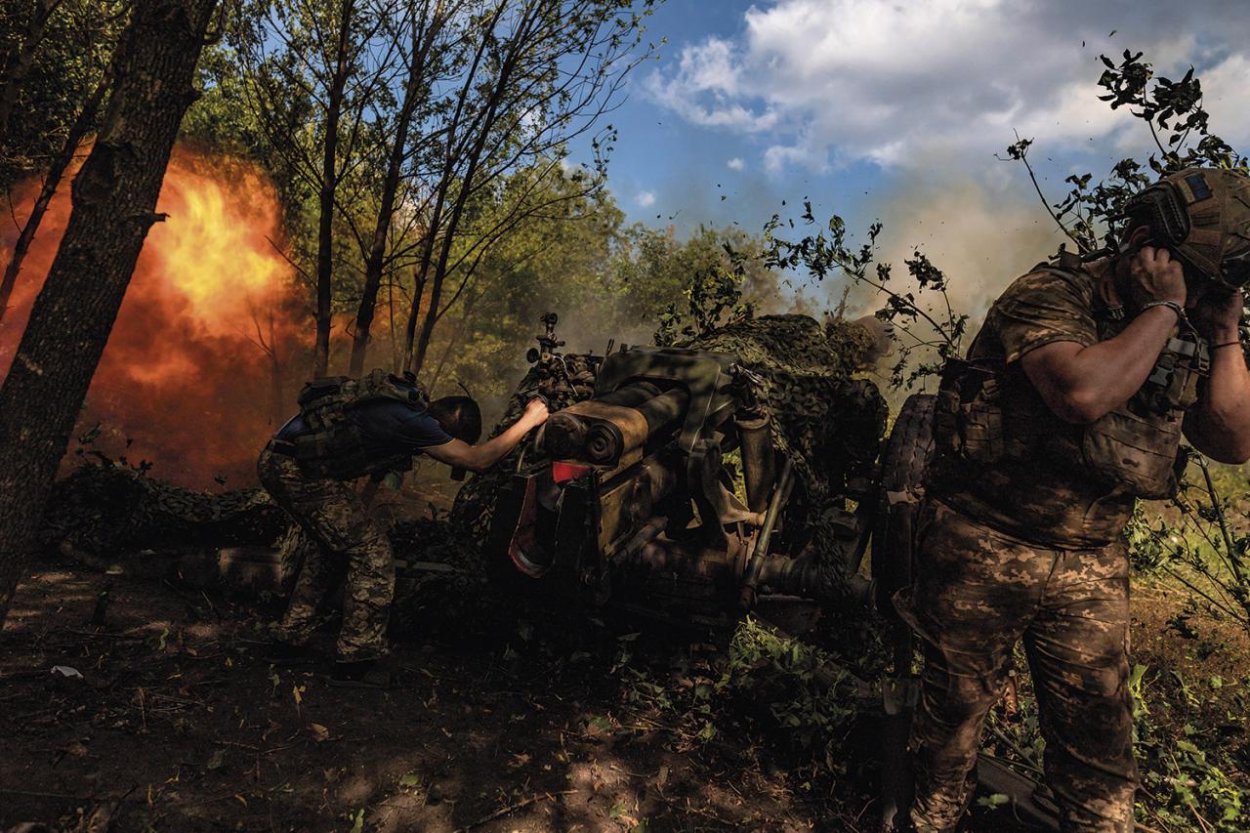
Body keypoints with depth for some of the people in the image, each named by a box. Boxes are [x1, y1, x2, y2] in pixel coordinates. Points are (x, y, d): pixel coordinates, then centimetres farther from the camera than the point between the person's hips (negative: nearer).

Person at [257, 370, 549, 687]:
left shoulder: (402, 399, 7)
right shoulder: (410, 419, -21)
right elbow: (477, 459, -18)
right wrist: (530, 420, -10)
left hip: (276, 460, 10)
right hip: (298, 471, -10)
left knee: (325, 548, 25)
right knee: (372, 554, -7)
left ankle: (290, 641, 34)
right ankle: (356, 661, 2)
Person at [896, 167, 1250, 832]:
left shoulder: (1185, 334, 8)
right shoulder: (1049, 296, -12)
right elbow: (1084, 392, -30)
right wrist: (1162, 310, -17)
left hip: (1092, 568, 5)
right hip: (983, 549, -5)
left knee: (1098, 741, 9)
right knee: (953, 707, 11)